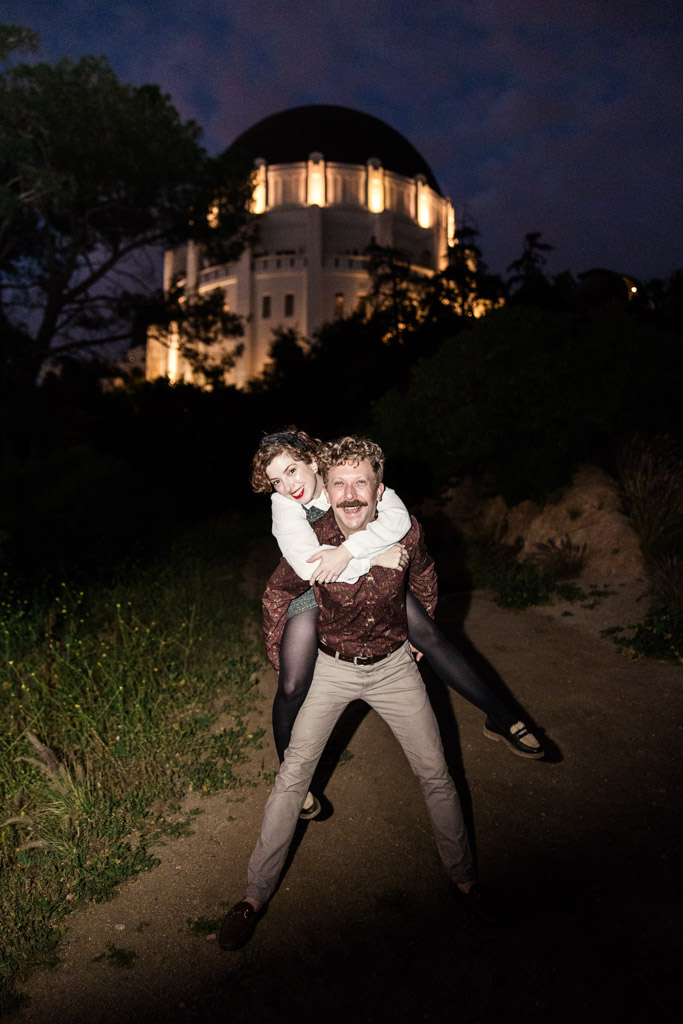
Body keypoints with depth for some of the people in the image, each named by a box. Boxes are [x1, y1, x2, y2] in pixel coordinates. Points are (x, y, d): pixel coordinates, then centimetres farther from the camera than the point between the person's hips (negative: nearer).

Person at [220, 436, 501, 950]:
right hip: (331, 667, -1)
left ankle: (463, 877, 29)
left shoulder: (405, 532, -19)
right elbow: (278, 594, -2)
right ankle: (256, 893, 16)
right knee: (293, 776, -3)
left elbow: (424, 582, 5)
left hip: (393, 665, 1)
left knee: (436, 774, 6)